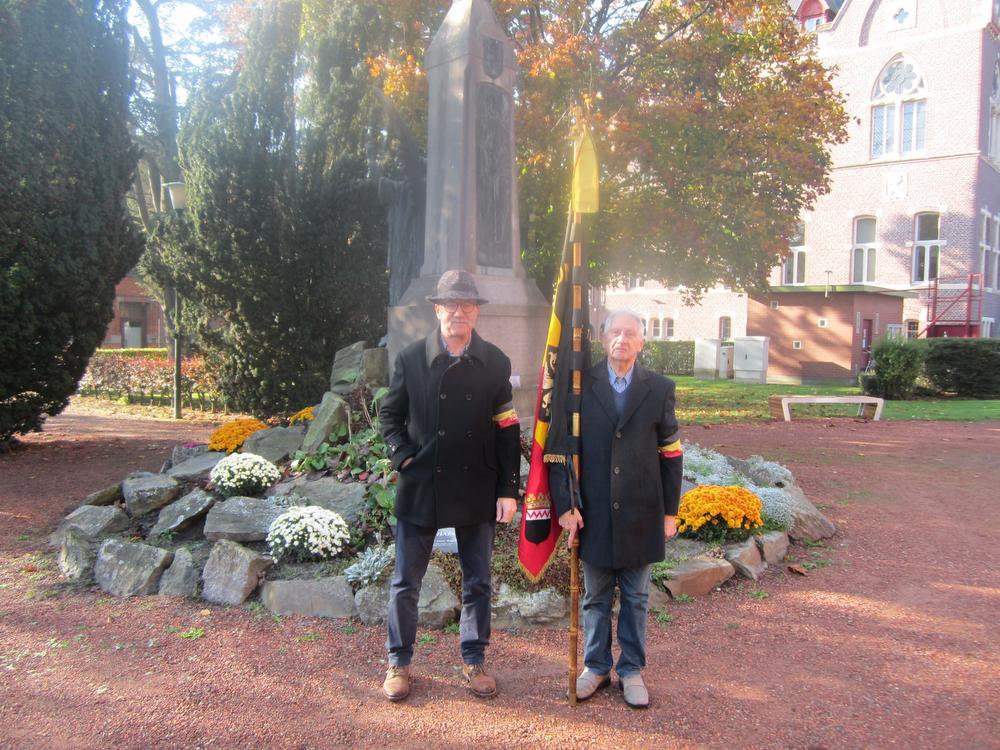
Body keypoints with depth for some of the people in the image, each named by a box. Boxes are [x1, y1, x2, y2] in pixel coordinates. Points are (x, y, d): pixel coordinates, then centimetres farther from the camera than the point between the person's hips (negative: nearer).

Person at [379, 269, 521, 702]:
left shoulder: (495, 363, -2)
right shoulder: (411, 359, -3)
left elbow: (507, 431, 0)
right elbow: (390, 414, 8)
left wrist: (508, 489, -4)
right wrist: (403, 456, -6)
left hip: (477, 491, 1)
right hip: (419, 488, 0)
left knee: (478, 582, 11)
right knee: (406, 581, 8)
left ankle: (474, 660, 28)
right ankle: (399, 662, 25)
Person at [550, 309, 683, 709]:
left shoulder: (659, 388, 1)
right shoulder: (580, 385, -1)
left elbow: (670, 452, 4)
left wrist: (670, 511, 4)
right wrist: (564, 504, -7)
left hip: (640, 513, 0)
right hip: (593, 512, 0)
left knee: (636, 597, 12)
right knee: (595, 596, 12)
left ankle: (632, 669, 26)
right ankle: (596, 667, 28)